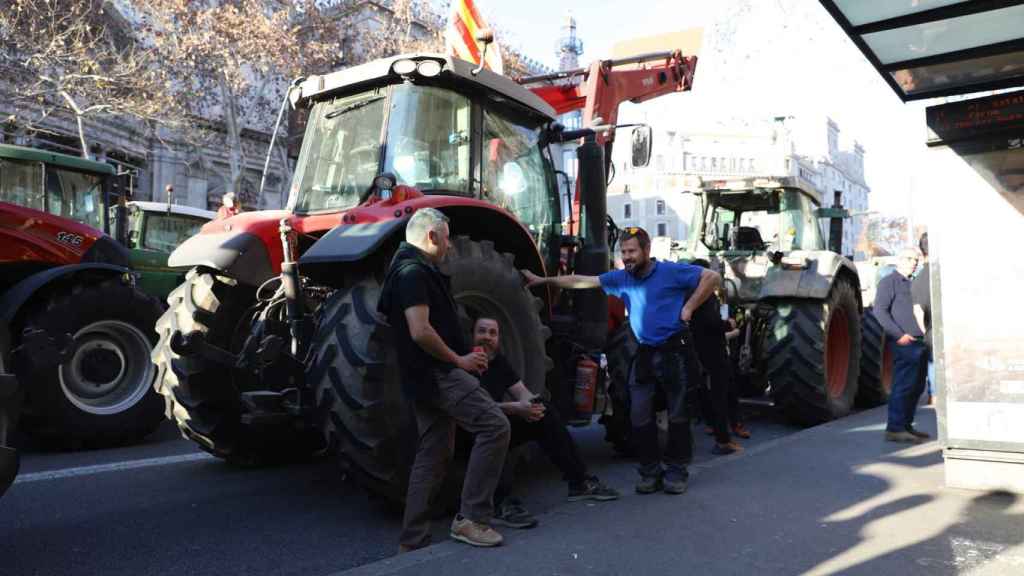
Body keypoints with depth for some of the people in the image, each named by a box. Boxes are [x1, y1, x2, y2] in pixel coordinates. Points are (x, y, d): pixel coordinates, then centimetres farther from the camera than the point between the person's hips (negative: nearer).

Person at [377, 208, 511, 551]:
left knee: (433, 456, 11)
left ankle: (413, 543, 16)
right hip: (437, 373, -11)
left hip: (430, 377, 11)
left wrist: (463, 356, 17)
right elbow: (420, 331, -24)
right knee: (494, 425, -14)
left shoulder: (413, 271, 20)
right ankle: (471, 518, -10)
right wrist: (458, 359, -13)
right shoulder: (413, 272, -14)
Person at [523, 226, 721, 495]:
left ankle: (676, 471, 14)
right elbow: (581, 281, 8)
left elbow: (712, 278, -7)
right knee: (640, 417, 2)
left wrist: (688, 307, -10)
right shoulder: (621, 278, 6)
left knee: (678, 414, 3)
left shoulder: (671, 272, -7)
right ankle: (650, 470, 14)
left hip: (673, 350, -5)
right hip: (644, 353, 5)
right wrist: (543, 280, 6)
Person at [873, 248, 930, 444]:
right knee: (904, 385, -11)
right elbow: (880, 310, -12)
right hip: (905, 343, -9)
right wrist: (899, 335, -18)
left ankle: (906, 425, 19)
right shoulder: (889, 282, -3)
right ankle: (894, 429, -8)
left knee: (916, 386, 11)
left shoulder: (913, 284, 22)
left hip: (920, 342, 9)